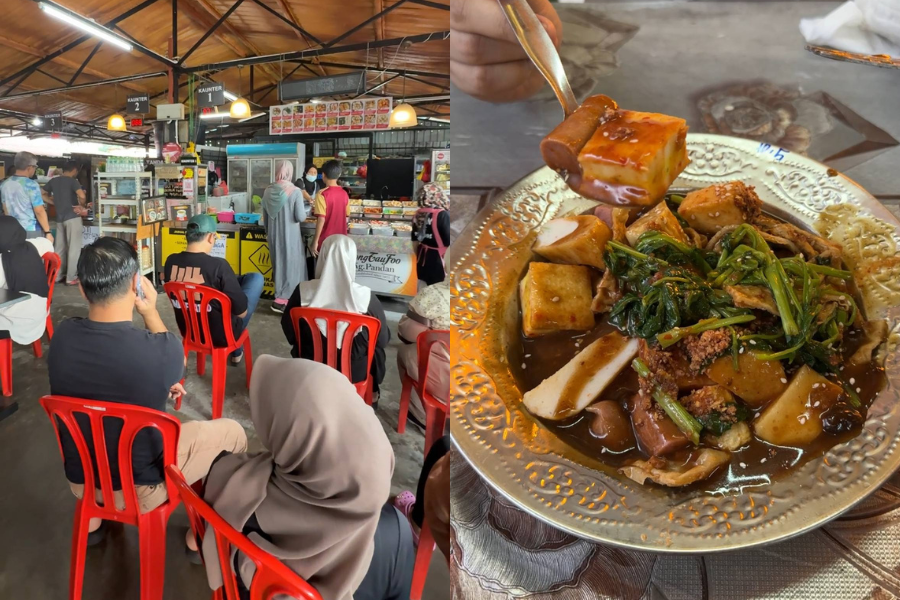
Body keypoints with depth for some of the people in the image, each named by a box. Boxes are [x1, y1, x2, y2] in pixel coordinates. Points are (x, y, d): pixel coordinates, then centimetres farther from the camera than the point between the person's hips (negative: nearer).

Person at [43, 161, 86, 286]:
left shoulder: (53, 181, 11)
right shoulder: (72, 181, -9)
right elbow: (82, 196, -25)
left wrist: (55, 202, 15)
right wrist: (81, 206, -7)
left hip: (59, 218, 7)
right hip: (73, 217, -7)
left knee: (59, 248, 14)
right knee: (74, 248, -3)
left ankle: (58, 275, 19)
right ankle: (71, 278, -3)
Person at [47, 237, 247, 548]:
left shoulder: (62, 335, -14)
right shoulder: (159, 349, -31)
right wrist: (150, 312, -7)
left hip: (79, 478, 5)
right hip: (140, 488, -5)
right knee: (233, 432, 12)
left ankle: (92, 517, 39)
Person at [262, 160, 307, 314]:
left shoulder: (268, 191, 1)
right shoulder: (295, 191, -15)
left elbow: (265, 215, 9)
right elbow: (300, 217, -17)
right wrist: (306, 212, 5)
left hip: (273, 234, 5)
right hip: (290, 234, -5)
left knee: (279, 263, 17)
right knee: (291, 264, 4)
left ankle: (281, 295, 26)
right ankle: (281, 300, 2)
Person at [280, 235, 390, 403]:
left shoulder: (303, 292, -19)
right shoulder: (366, 297, -25)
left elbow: (289, 331, -2)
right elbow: (383, 339, -11)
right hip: (354, 372, -2)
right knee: (376, 347, 28)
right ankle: (372, 392, 44)